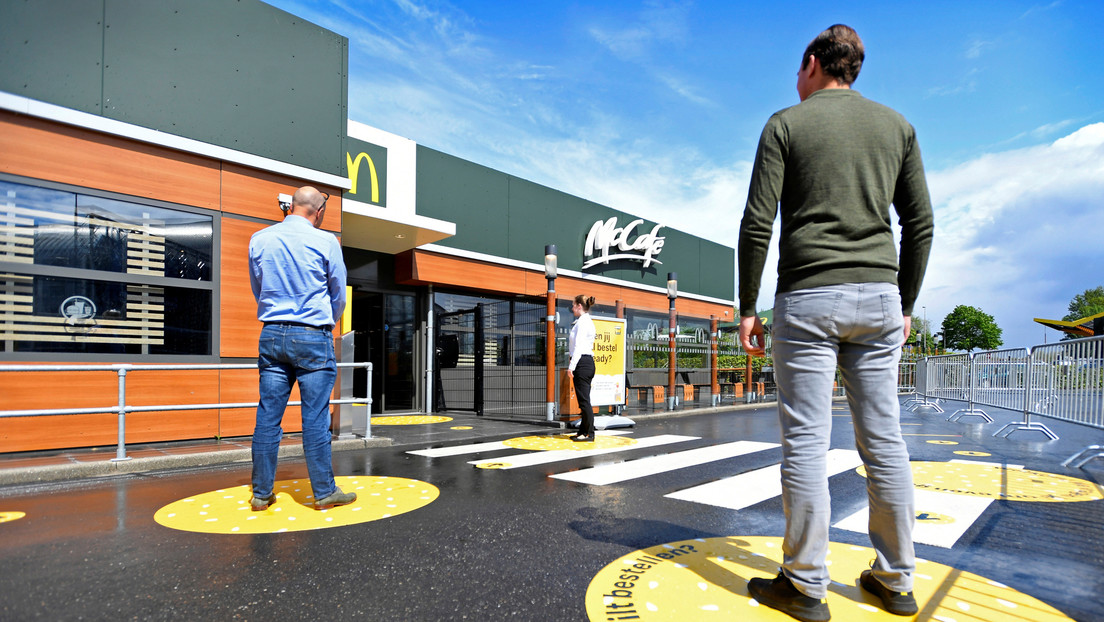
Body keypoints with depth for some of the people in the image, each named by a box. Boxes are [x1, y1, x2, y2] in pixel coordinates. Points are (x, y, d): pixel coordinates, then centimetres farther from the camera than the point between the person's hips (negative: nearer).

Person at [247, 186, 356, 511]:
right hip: (312, 337, -4)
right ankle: (325, 492, 10)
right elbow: (339, 296, 6)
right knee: (315, 418, 1)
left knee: (268, 416, 8)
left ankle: (261, 493, 16)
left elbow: (257, 290, 19)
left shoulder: (259, 239, 7)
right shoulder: (326, 242, -4)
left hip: (272, 334, 4)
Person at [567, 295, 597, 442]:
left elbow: (579, 346, -18)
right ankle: (583, 431, 18)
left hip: (582, 362, -10)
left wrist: (571, 366, -18)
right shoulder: (588, 322, 18)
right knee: (583, 400, 13)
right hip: (588, 362, 10)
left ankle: (589, 433, 1)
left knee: (584, 400, -5)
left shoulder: (582, 322, -12)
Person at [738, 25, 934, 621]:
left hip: (808, 298, -4)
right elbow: (920, 225, 12)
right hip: (878, 296, 5)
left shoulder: (786, 124, 3)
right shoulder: (896, 125, 15)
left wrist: (747, 308, -2)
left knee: (805, 441, -1)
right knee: (884, 438, 10)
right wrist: (905, 304, 19)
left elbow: (757, 224, -7)